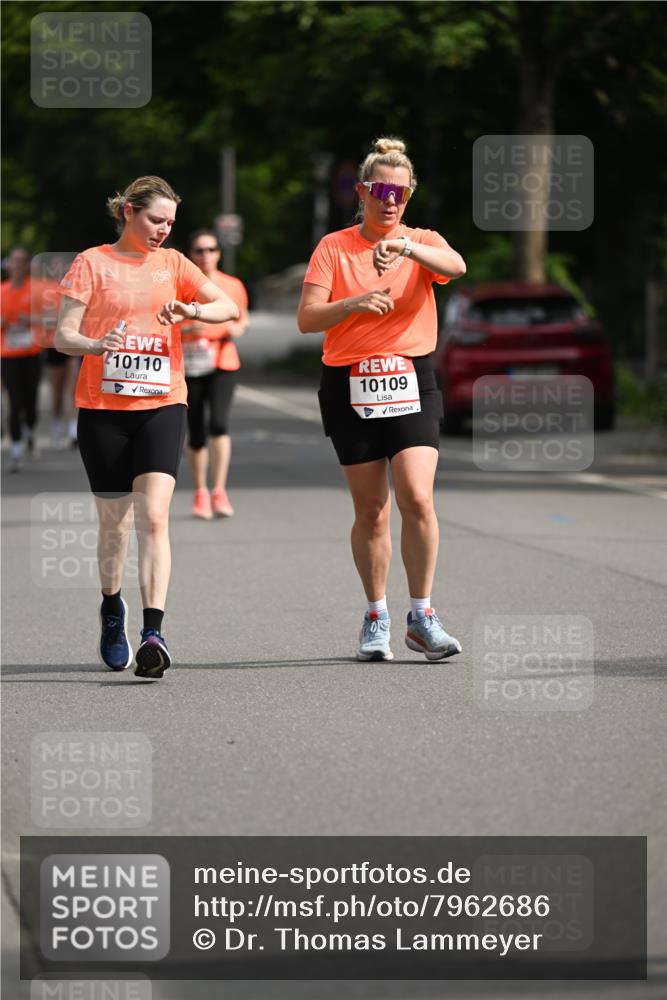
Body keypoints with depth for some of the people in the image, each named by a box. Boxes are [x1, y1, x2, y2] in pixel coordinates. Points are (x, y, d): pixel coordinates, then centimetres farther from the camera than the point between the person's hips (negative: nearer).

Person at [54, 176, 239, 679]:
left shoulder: (172, 263, 10)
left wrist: (191, 310, -15)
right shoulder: (92, 263, 3)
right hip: (103, 406, -1)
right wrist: (92, 344, -24)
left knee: (153, 516, -14)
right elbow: (63, 334, -2)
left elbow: (230, 307, 6)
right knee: (115, 520, 7)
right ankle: (112, 607, 34)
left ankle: (153, 631, -20)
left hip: (162, 404, 1)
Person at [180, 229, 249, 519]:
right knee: (196, 432, 2)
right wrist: (186, 329, -17)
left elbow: (243, 319, 21)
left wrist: (238, 328, -2)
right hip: (189, 365, 0)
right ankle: (200, 492, 20)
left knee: (219, 423, -18)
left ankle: (219, 491, -14)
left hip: (224, 364, 0)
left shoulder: (233, 286, 7)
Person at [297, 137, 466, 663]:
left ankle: (422, 618, -5)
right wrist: (355, 304, -20)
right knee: (370, 510, 3)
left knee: (417, 498, -15)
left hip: (412, 382, 0)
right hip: (349, 385, 0)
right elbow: (307, 319, -3)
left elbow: (456, 266, -18)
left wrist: (405, 247, -34)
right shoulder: (334, 248, 5)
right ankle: (376, 619, 17)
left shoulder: (422, 242, 6)